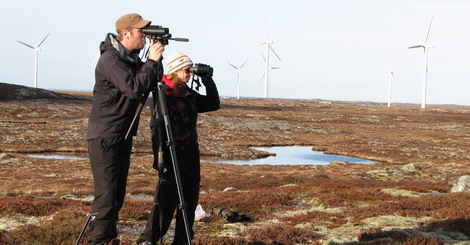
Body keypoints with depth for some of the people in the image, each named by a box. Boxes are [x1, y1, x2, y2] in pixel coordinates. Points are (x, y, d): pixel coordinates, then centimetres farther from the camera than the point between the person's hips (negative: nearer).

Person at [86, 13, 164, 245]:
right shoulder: (110, 59, -17)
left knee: (117, 193, 13)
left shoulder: (132, 58, 11)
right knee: (106, 194, -9)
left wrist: (156, 59, -1)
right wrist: (152, 61, -19)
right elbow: (134, 89, -26)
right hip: (105, 136, -9)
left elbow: (150, 85, 12)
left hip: (124, 136, 9)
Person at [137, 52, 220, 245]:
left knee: (190, 200, 10)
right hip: (172, 154, -8)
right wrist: (160, 158, -20)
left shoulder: (189, 94, 13)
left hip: (191, 153, 8)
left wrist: (208, 81, 8)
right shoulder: (163, 94, -11)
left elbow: (213, 104, 19)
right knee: (166, 200, -9)